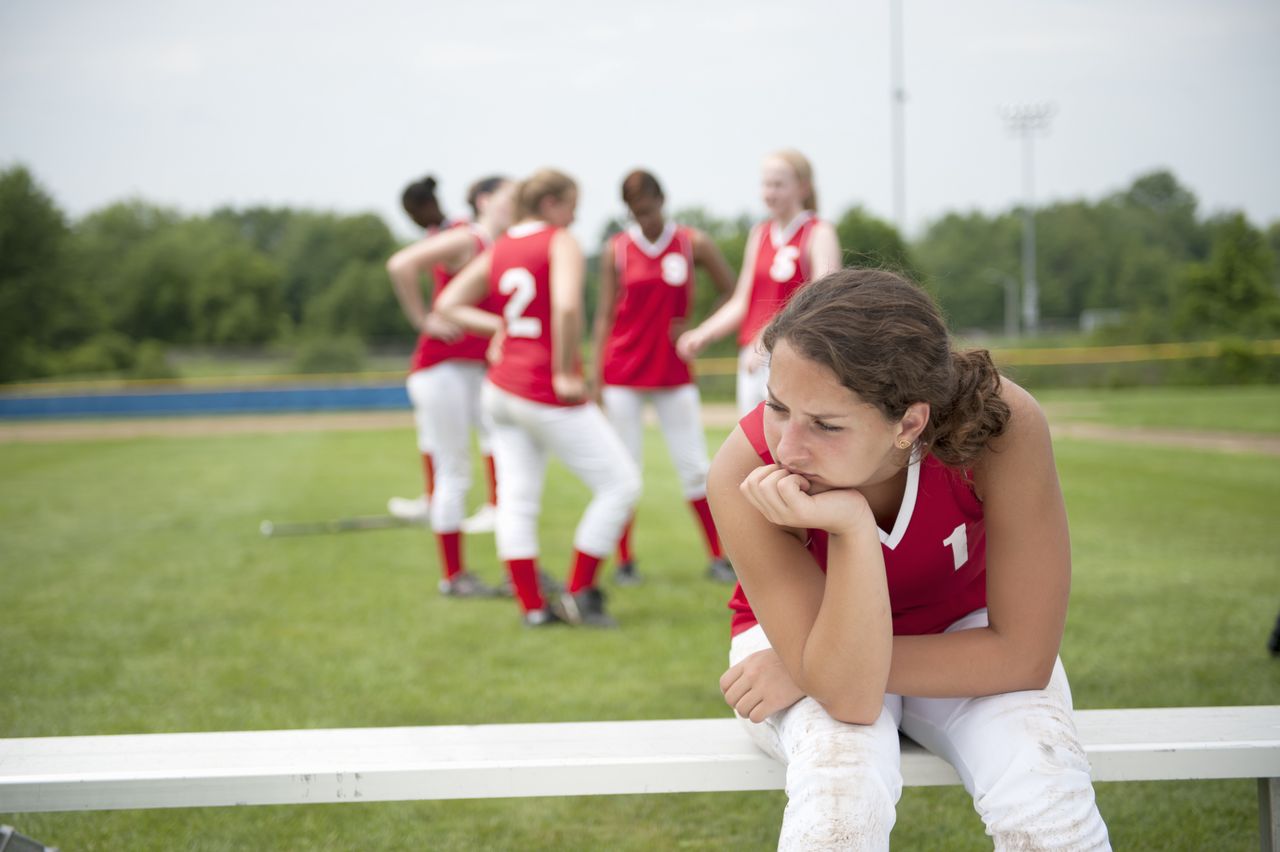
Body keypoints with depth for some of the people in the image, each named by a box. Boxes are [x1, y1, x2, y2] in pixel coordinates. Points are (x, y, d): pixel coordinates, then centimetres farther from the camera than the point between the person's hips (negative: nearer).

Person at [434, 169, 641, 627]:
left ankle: (532, 605, 11)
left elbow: (447, 305, 9)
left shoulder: (497, 251, 11)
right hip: (548, 394, -8)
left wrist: (499, 325, 9)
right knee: (620, 483, 3)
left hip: (502, 385, 8)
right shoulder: (562, 243, -8)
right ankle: (578, 594, 4)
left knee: (516, 500, 8)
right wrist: (566, 373, -18)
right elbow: (567, 306, -25)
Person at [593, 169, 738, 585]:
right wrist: (597, 377, -1)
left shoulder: (694, 244, 1)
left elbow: (732, 293, 7)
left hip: (674, 373, 0)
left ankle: (718, 558, 7)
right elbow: (605, 314, 3)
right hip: (623, 375, 0)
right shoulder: (616, 250, 1)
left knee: (696, 468, 0)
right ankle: (625, 560, 10)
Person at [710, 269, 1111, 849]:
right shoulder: (744, 476, -33)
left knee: (1044, 790, -30)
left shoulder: (1003, 427, -34)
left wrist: (800, 672, -25)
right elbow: (848, 696, -34)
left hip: (963, 636, 1)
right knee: (843, 783, -34)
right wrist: (851, 528, -48)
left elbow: (1024, 655, -25)